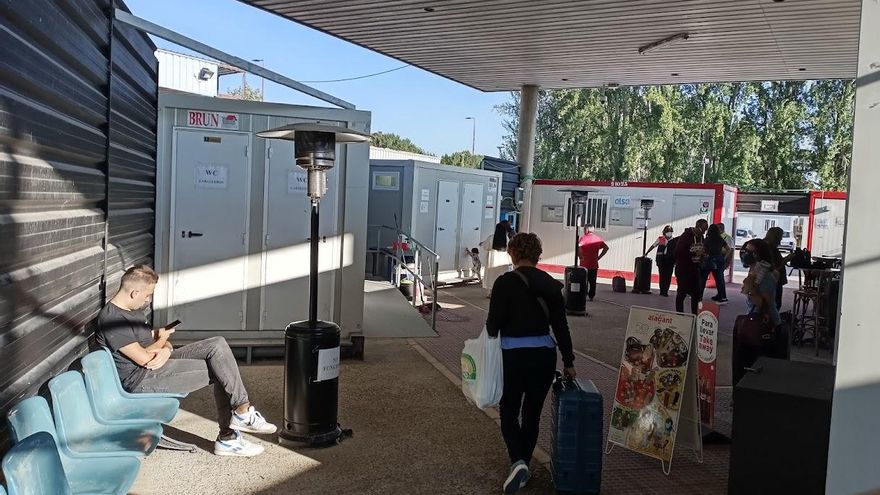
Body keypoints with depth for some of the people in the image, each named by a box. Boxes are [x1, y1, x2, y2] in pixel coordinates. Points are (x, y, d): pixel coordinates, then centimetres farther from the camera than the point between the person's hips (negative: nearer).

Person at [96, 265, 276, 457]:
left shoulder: (133, 310, 16)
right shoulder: (111, 319, -17)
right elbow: (144, 358, -22)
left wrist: (166, 350, -10)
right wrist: (162, 339, -1)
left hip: (159, 362, 10)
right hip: (140, 379, -10)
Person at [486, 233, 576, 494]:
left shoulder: (505, 282, -11)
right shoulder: (551, 284, 1)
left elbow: (494, 322, -12)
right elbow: (561, 326, 3)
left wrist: (492, 332, 11)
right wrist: (569, 362, 10)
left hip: (513, 355, -4)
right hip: (544, 355, 4)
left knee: (509, 412, 12)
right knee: (532, 414, 17)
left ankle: (518, 462, -8)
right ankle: (523, 465, 26)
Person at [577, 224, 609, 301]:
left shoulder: (583, 238, -7)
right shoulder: (598, 238, 5)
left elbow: (579, 247, -26)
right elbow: (606, 247, -2)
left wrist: (580, 257, -14)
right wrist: (599, 257, 1)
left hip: (584, 264, -3)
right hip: (594, 264, 3)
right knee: (593, 282, 13)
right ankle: (591, 297, 17)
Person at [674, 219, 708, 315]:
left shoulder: (701, 237, 7)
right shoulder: (686, 236, -14)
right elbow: (678, 252, -21)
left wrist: (703, 255, -3)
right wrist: (695, 253, -25)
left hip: (695, 269, 7)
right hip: (683, 269, -7)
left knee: (697, 292, 7)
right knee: (682, 292, -2)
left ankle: (695, 315, 15)